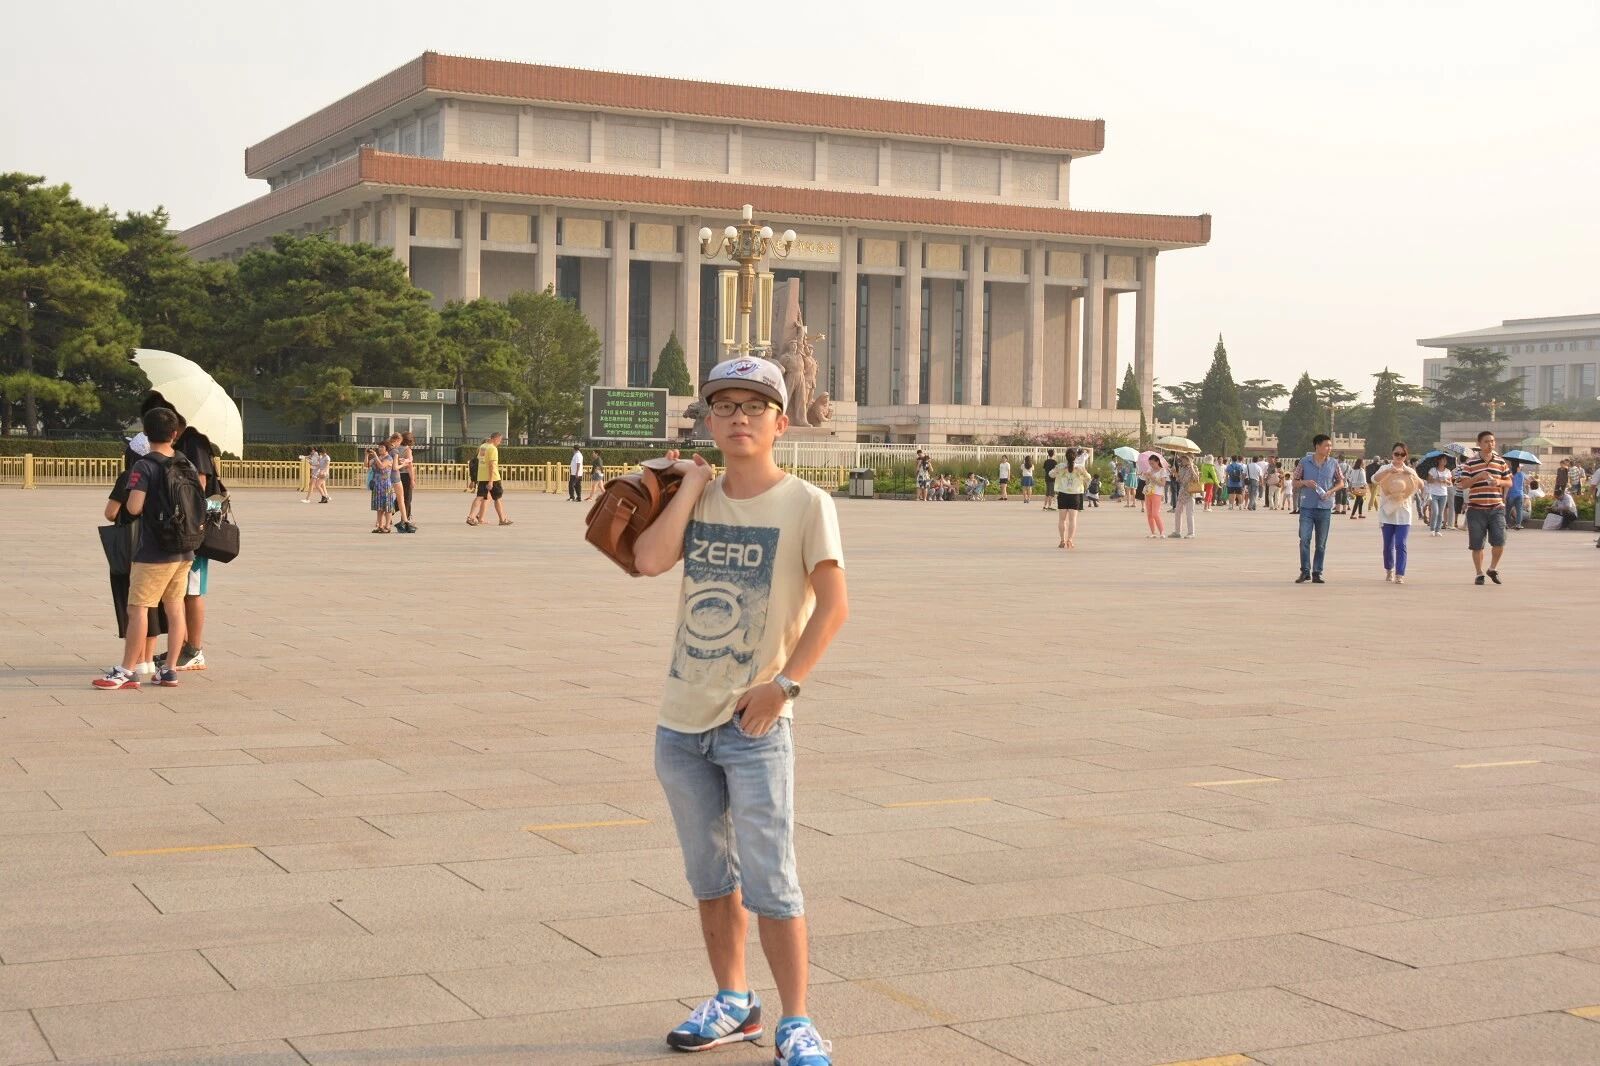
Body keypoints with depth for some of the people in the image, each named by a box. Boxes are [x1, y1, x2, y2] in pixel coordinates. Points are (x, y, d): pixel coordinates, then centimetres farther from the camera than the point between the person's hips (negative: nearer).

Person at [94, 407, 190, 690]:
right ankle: (169, 670, 11)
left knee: (138, 609, -2)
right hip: (184, 550, 6)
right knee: (175, 608, 9)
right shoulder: (188, 466, 6)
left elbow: (134, 507, -19)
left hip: (153, 553, -6)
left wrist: (128, 502, 1)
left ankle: (126, 671, -1)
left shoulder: (144, 467, -12)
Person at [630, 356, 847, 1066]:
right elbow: (649, 560, -11)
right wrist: (692, 484, -5)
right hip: (681, 720, 6)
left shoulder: (805, 504, -7)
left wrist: (784, 684, -19)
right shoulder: (698, 499, 7)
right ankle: (733, 1003, 31)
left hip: (754, 723, -5)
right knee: (709, 874, 16)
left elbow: (832, 604, -13)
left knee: (769, 882, -4)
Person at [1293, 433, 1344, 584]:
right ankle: (1305, 571, 3)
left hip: (1325, 507, 1)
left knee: (1321, 543, 5)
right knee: (1304, 539, -7)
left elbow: (1341, 482, 11)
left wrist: (1330, 491, -7)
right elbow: (1295, 482, 7)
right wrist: (1305, 482, -14)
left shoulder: (1333, 463, 3)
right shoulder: (1304, 462, -1)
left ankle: (1317, 573, 13)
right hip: (1307, 507, -1)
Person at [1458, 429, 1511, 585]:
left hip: (1496, 508, 2)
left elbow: (1509, 483, 14)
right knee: (1477, 544, 3)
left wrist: (1499, 482, -8)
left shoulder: (1501, 462, 10)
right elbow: (1463, 485, -2)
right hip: (1476, 509, -2)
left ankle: (1493, 568, 16)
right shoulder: (1470, 463, 1)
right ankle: (1479, 574, 16)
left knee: (1499, 542, -7)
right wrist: (1478, 476, -16)